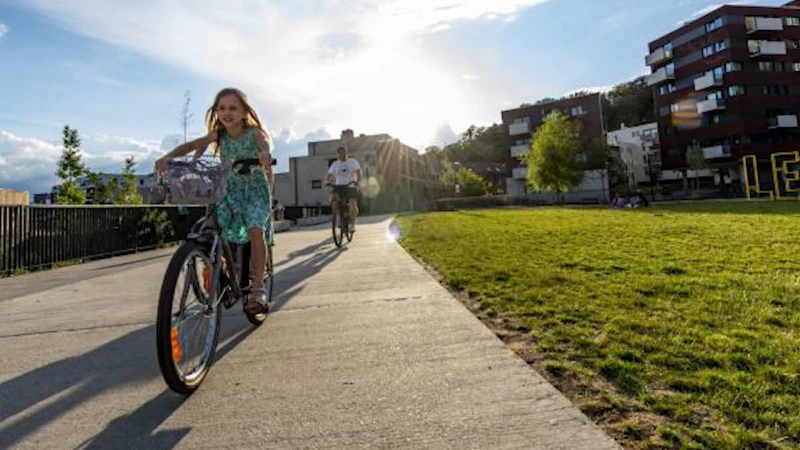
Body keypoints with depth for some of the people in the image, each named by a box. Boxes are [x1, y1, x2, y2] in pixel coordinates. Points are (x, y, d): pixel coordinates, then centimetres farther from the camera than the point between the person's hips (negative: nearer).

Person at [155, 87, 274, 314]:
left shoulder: (254, 133, -12)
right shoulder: (218, 135, 0)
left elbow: (265, 143, -33)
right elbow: (190, 145, -6)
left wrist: (265, 153, -58)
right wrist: (168, 157, -25)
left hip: (256, 189, -4)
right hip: (231, 191, 4)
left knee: (255, 230, -26)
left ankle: (258, 289, -22)